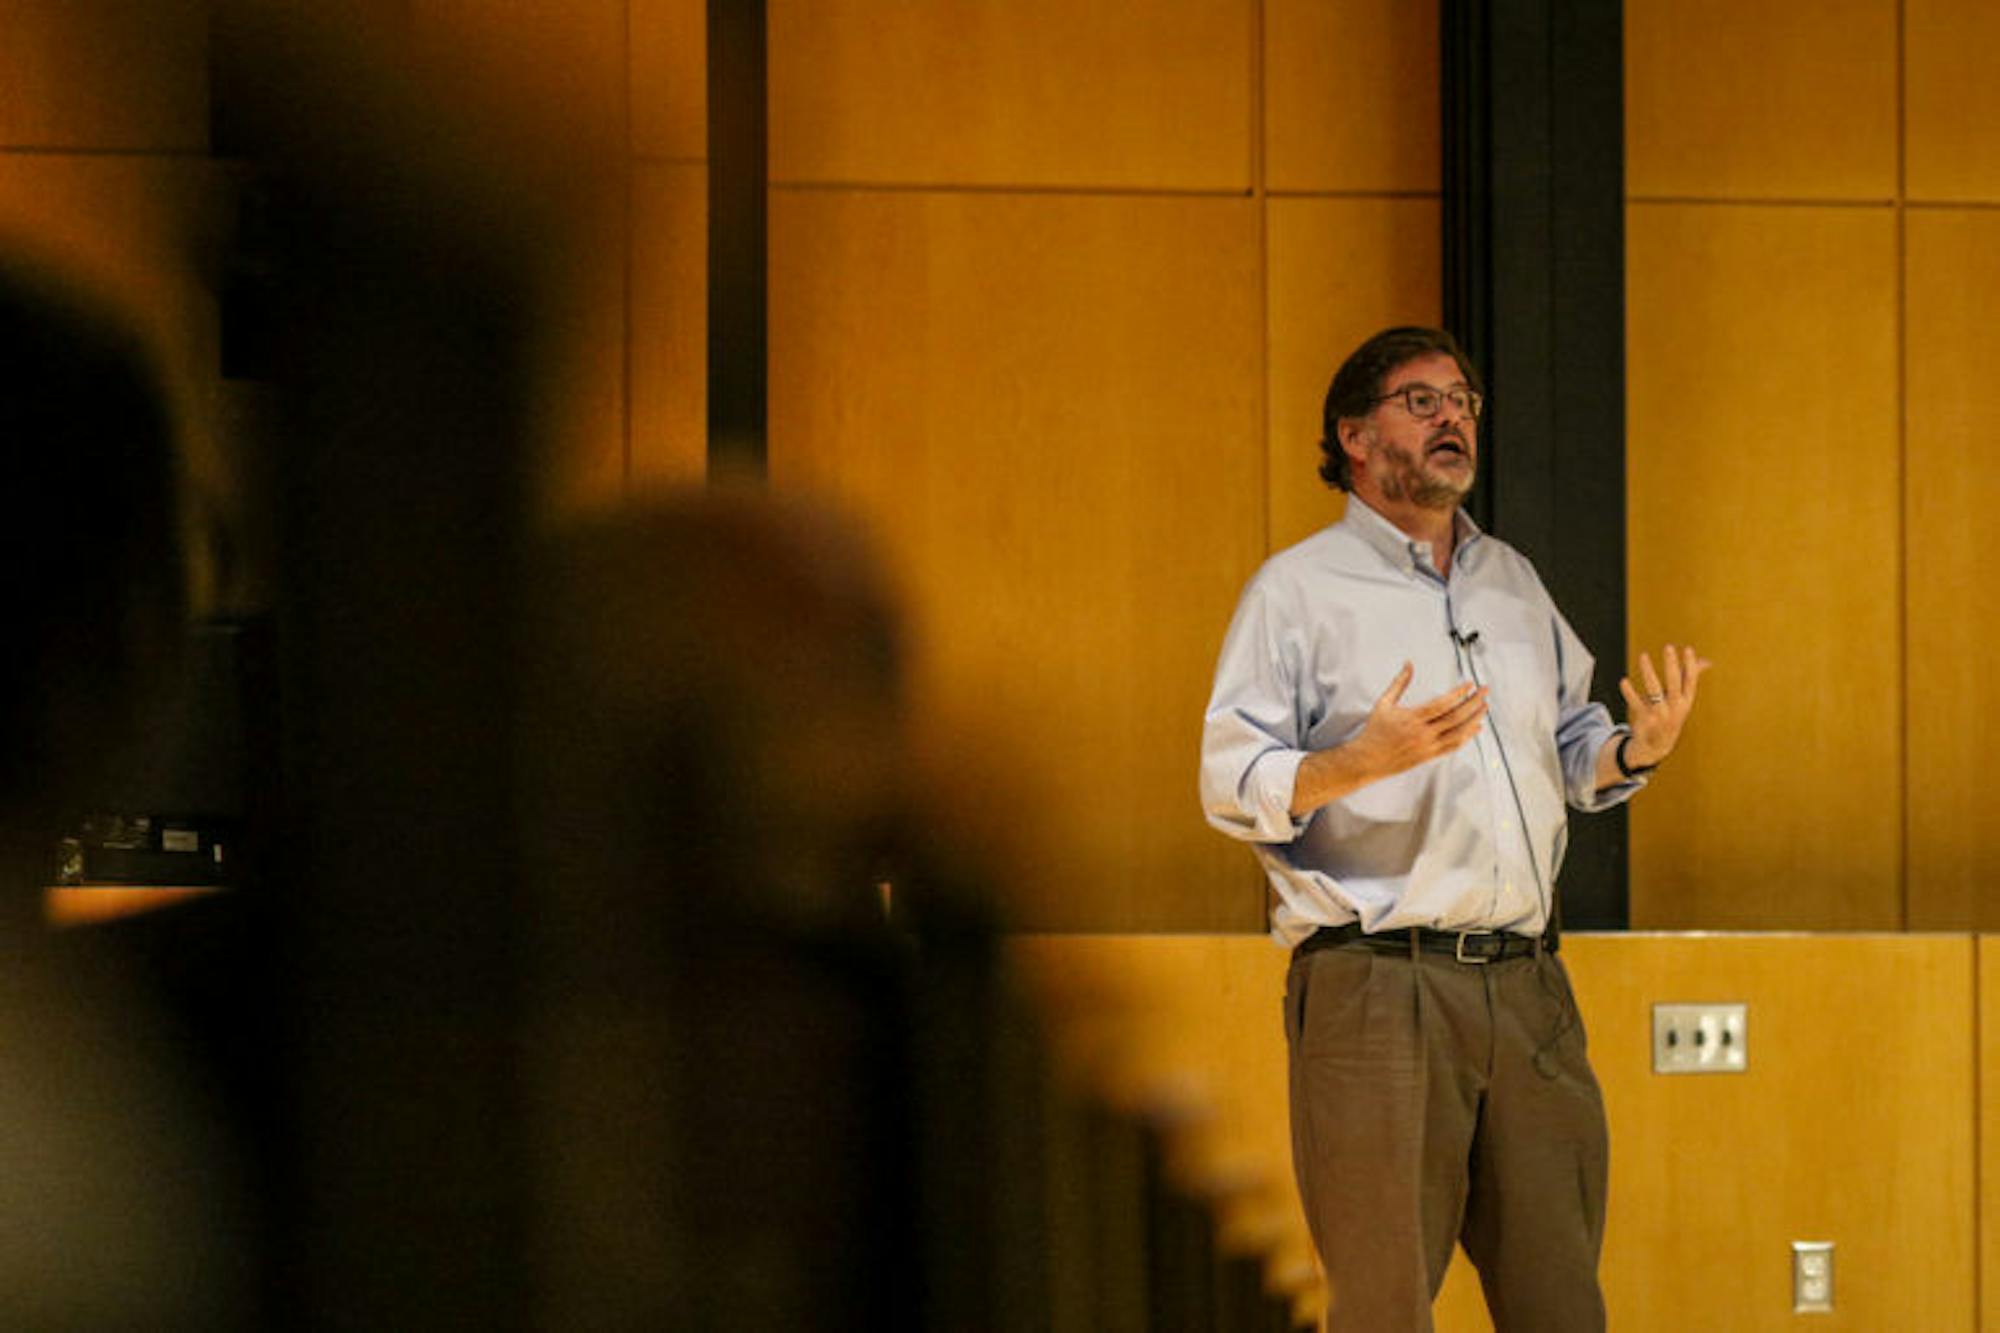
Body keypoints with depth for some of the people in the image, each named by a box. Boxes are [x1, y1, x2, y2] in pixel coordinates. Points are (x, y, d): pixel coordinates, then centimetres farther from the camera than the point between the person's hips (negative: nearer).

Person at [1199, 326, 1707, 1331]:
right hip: (1374, 982, -6)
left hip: (1525, 987, 6)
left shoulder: (1511, 581, 21)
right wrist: (1358, 764, -24)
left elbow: (1569, 746, 24)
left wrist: (1639, 749, 2)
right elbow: (1230, 784, -6)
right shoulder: (1298, 588, 1)